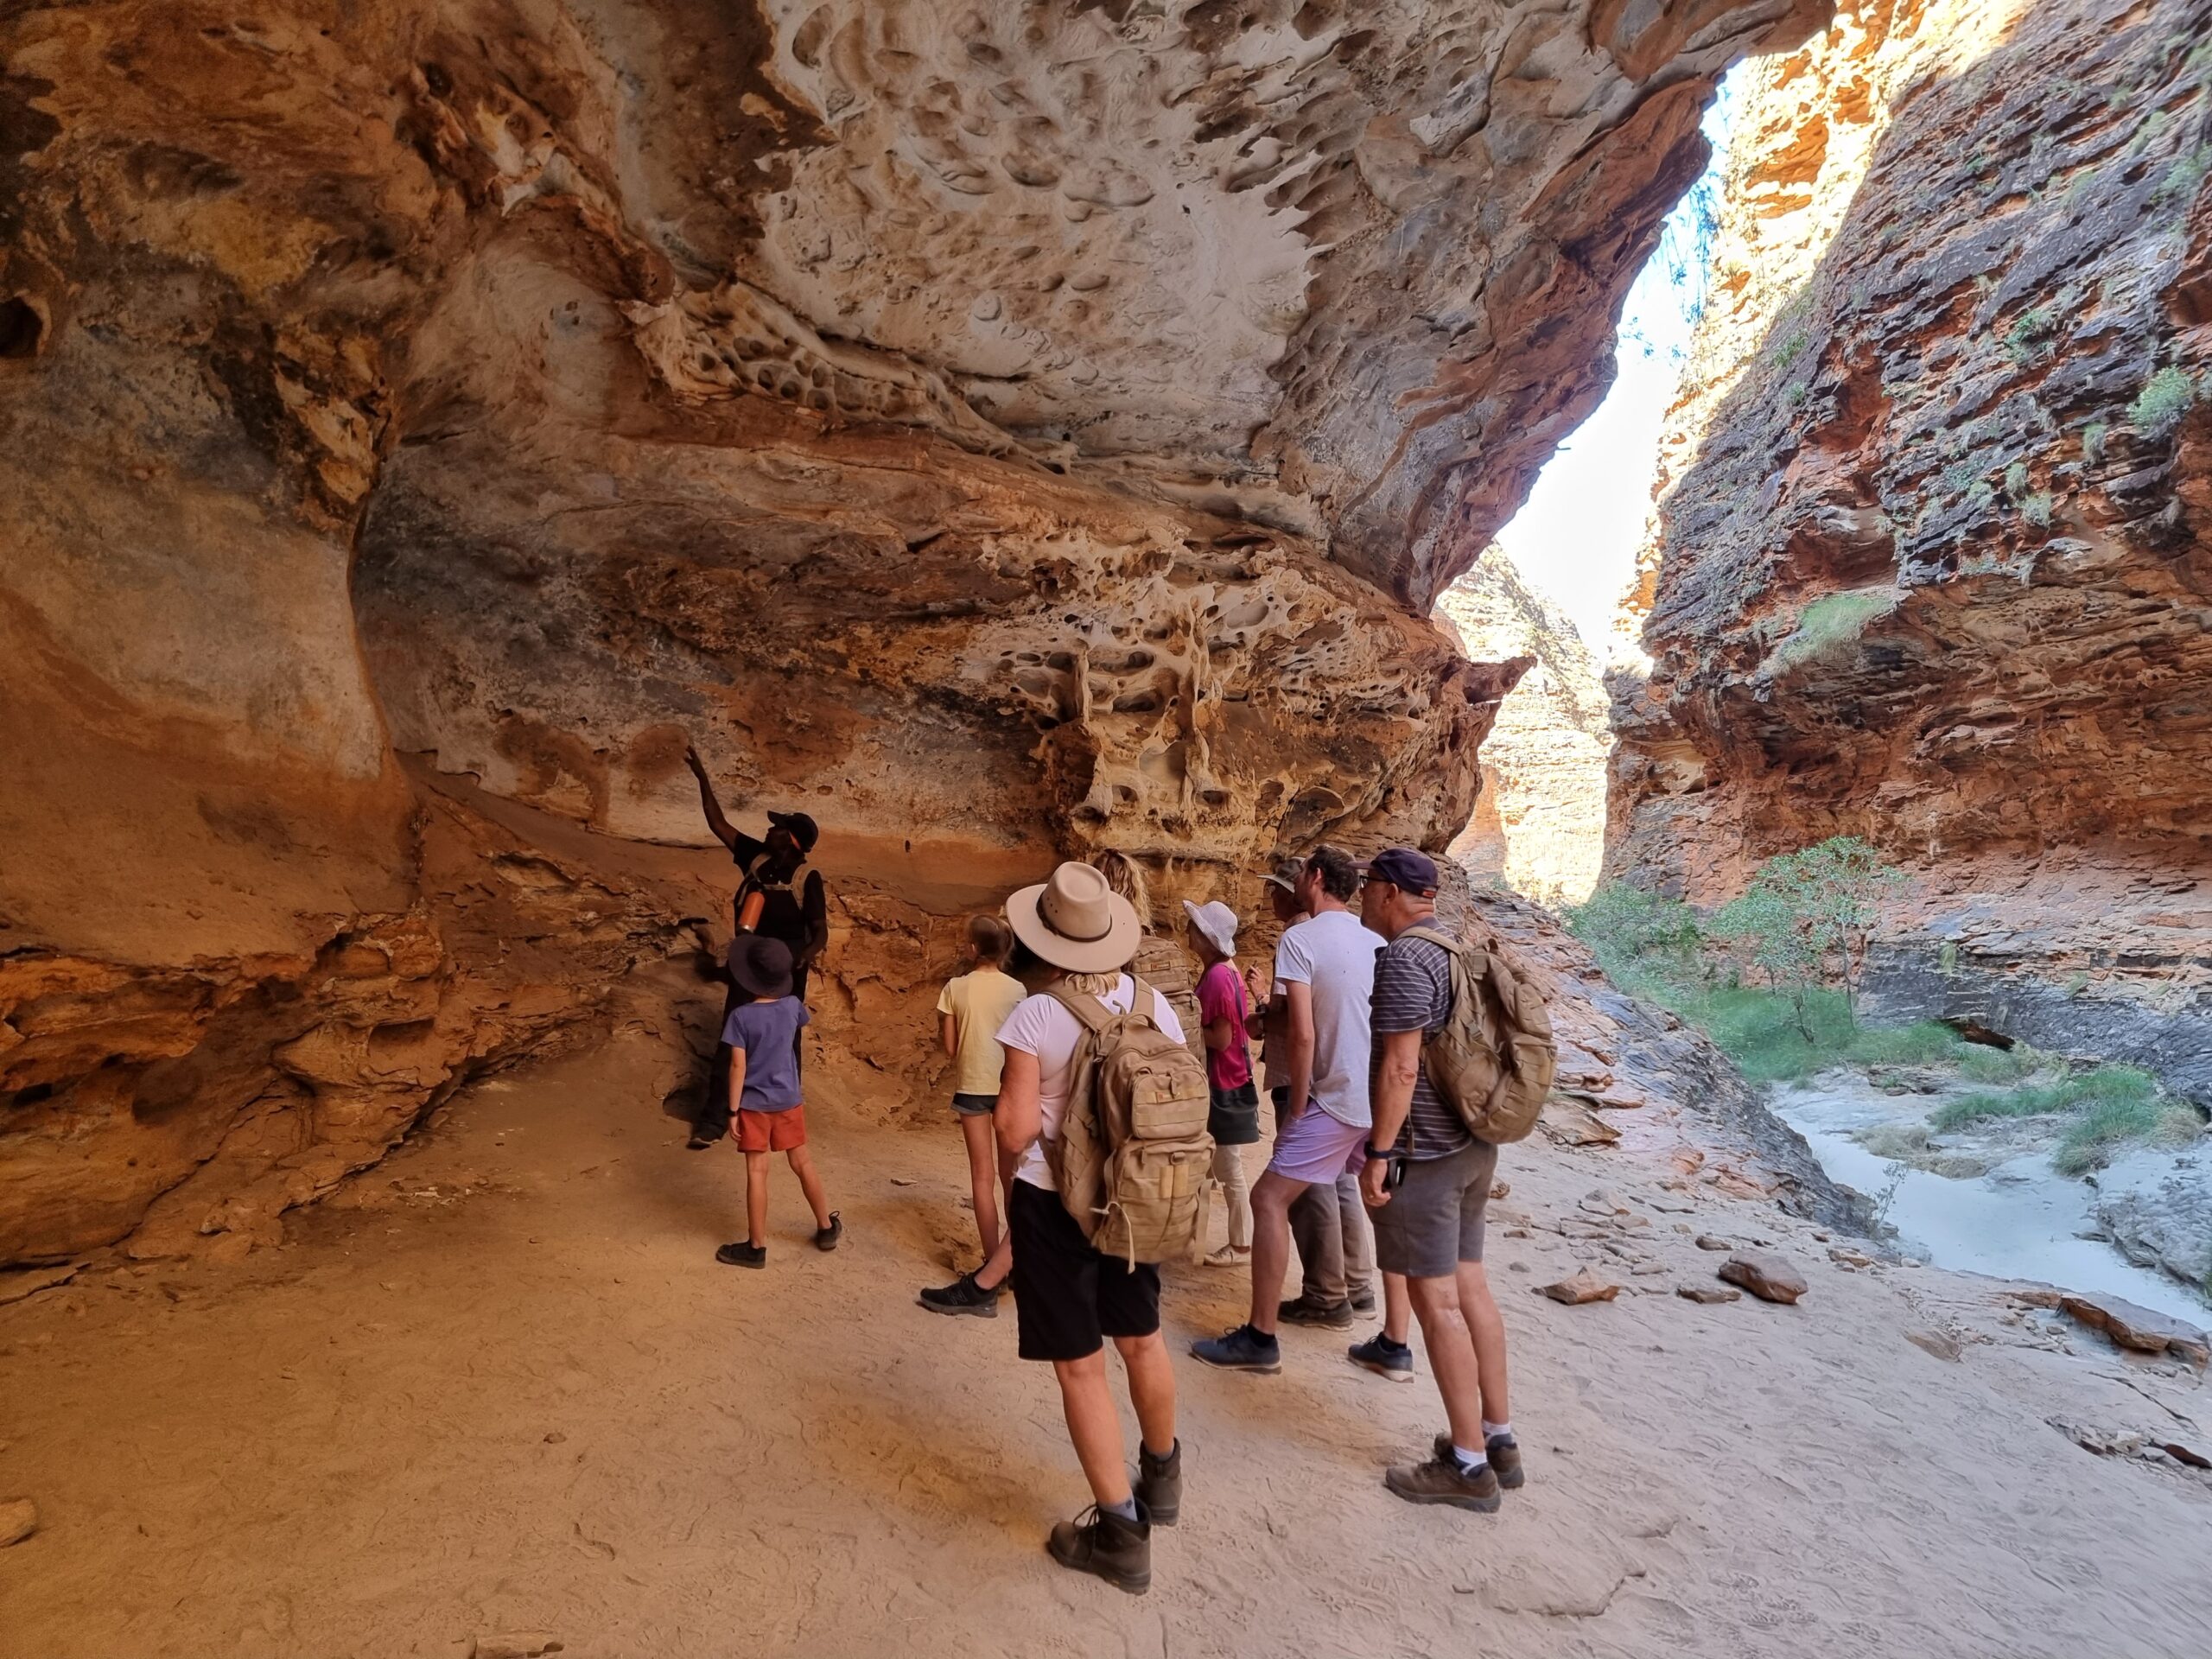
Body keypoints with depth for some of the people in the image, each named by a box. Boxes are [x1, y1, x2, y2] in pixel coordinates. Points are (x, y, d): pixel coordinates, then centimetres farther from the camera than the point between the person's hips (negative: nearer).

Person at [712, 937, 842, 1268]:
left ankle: (756, 1247, 14)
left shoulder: (741, 1016, -18)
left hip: (754, 1105, -3)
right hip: (788, 1101, 4)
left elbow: (738, 1066, -17)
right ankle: (827, 1227, 29)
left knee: (757, 1173, 4)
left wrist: (732, 1111, -9)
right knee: (803, 1164, 17)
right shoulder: (792, 1006, -7)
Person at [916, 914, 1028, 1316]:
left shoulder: (955, 988, -7)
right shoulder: (1017, 989, -4)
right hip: (1008, 1085, 2)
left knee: (983, 1176, 4)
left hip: (972, 1085, -2)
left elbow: (950, 1047, -3)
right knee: (1010, 1174, 15)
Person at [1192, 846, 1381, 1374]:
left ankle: (1260, 1338, 0)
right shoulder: (1378, 942, 10)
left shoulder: (1300, 939, -9)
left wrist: (1295, 1108, -5)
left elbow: (1304, 1036, -16)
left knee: (1269, 1198, -1)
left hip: (1340, 1102, -7)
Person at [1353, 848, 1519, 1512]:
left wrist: (1378, 1152, -17)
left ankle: (1469, 1464, 8)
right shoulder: (1459, 952, 11)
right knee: (1469, 1286, 15)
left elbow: (1401, 1068, -22)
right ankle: (1499, 1439, 24)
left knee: (1435, 1298, -1)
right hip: (1472, 1143, 9)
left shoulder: (1403, 958, -16)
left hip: (1424, 1152, -9)